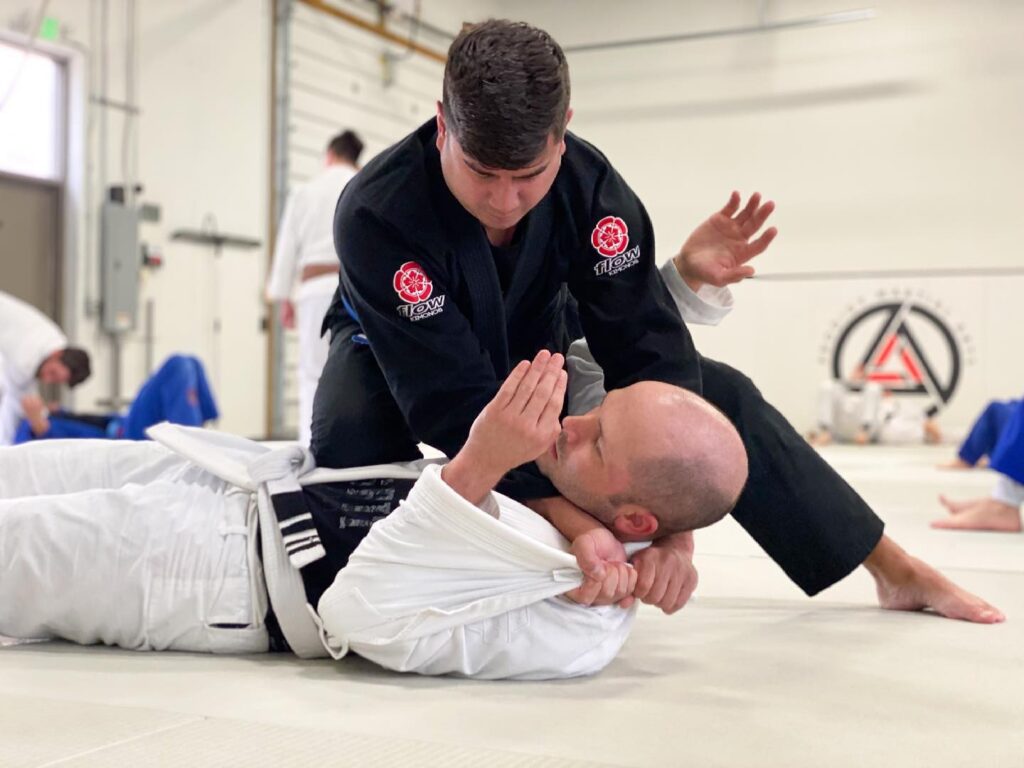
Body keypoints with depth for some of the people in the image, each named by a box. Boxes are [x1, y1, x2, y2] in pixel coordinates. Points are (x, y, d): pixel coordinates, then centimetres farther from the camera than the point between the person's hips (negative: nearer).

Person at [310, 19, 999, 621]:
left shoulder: (589, 186, -29)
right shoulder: (377, 214, -40)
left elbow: (648, 350, -30)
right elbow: (458, 402, -44)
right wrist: (577, 524, -54)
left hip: (534, 343, 3)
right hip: (400, 353, -3)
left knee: (718, 395, -7)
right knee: (352, 438, -40)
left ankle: (896, 569, 9)